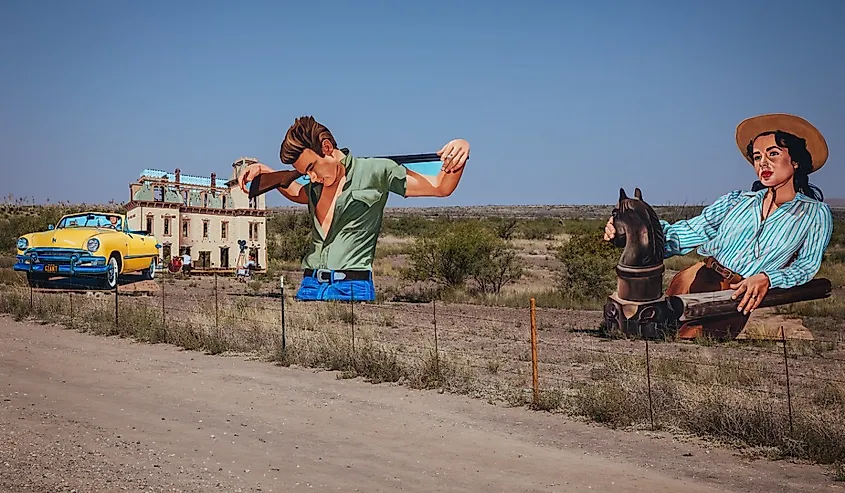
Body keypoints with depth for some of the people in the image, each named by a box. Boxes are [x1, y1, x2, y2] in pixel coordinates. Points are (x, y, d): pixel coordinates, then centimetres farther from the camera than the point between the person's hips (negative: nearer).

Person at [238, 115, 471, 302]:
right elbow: (295, 193, 45)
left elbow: (440, 187, 4)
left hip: (352, 289, -6)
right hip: (309, 287, 6)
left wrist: (460, 150, -13)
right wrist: (264, 171, 34)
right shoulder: (315, 187, 19)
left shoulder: (375, 171, 2)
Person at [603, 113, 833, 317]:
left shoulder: (816, 213, 11)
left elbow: (806, 266, 3)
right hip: (702, 277, 4)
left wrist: (766, 279, -19)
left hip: (739, 300, -3)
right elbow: (688, 232, 5)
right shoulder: (737, 200, 16)